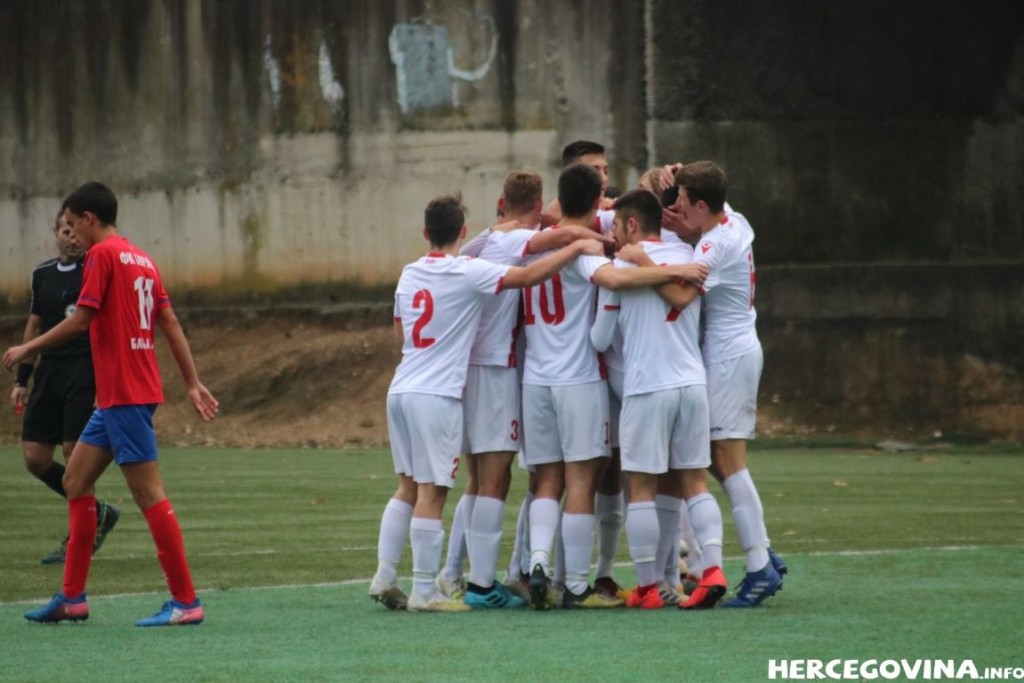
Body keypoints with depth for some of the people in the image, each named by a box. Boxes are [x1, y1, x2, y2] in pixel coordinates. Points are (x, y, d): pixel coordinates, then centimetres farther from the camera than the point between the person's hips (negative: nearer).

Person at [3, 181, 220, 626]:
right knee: (76, 481, 13)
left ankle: (185, 601, -9)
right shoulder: (141, 259, 15)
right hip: (114, 397, 10)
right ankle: (72, 597, 15)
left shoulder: (103, 254, -10)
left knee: (148, 494, -8)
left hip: (124, 394, -10)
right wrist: (193, 384, 15)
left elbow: (80, 322, -15)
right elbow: (170, 323, 15)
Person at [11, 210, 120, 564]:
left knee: (74, 452, -9)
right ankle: (97, 513, 20)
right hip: (49, 372, 6)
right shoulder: (42, 274, 14)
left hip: (84, 372, -6)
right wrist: (22, 379, 19)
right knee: (36, 458, 2)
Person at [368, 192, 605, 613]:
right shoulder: (467, 273, -10)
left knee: (409, 487, 16)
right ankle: (424, 591, -3)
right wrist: (577, 247, -10)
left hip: (401, 390, 7)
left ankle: (384, 577, 12)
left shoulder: (410, 274, 11)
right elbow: (528, 276, -17)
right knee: (431, 492, -4)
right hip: (437, 396, -7)